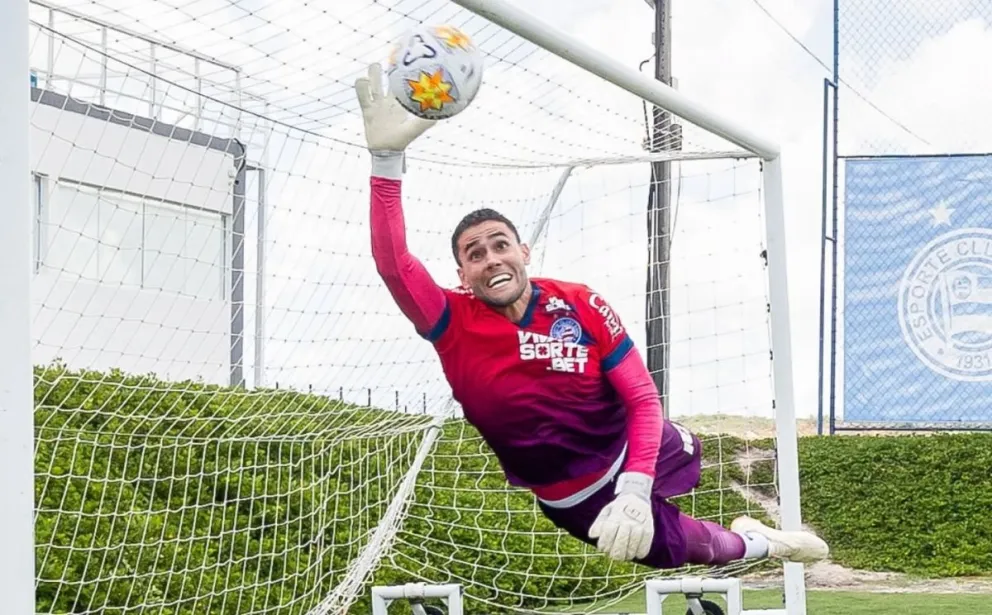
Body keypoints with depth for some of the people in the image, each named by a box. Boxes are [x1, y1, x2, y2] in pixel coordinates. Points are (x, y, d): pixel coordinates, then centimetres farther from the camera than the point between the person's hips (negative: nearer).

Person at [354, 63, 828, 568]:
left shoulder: (581, 305, -22)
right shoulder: (456, 325, -25)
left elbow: (643, 398, -20)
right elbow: (393, 263, -44)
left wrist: (635, 487, -35)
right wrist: (386, 157, -55)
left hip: (636, 449, 2)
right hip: (577, 498, -2)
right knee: (675, 549, 8)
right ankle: (753, 545, 42)